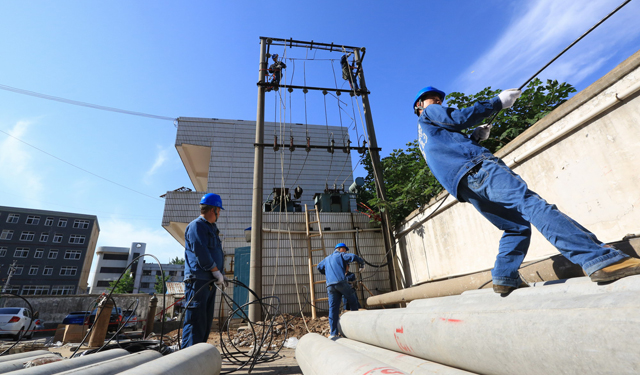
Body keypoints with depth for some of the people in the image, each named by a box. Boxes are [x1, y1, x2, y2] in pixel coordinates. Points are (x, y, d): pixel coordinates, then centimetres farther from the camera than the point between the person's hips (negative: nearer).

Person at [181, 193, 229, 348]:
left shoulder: (211, 227, 20)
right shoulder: (196, 226, -10)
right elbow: (201, 253, -19)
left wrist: (221, 275, 11)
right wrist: (217, 272, -16)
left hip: (210, 282, 10)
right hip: (198, 281, -10)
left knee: (206, 322, 14)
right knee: (195, 321, -7)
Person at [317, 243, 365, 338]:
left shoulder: (327, 259, 29)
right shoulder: (341, 255, 9)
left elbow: (319, 266, 39)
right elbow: (353, 257, -6)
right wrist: (362, 264, 10)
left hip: (330, 285, 6)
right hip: (341, 282, -5)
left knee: (333, 308, 4)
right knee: (353, 300, 14)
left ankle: (333, 333, 3)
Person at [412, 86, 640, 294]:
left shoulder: (423, 137, 34)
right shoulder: (429, 113, 13)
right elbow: (459, 118, -1)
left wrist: (474, 138, 23)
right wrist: (498, 102, 7)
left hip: (465, 188, 9)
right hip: (477, 167, -9)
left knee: (517, 226, 9)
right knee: (532, 204, -22)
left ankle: (504, 278, 0)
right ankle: (602, 259, -31)